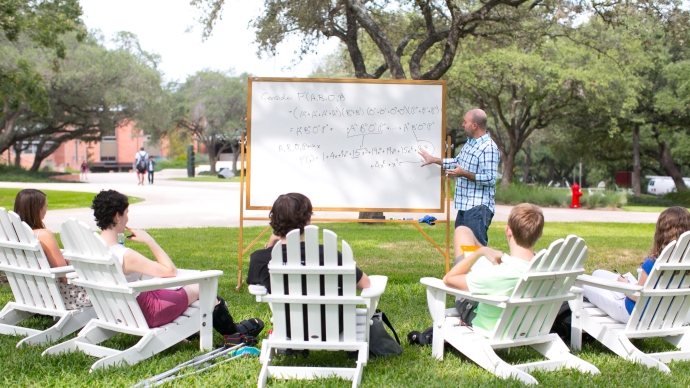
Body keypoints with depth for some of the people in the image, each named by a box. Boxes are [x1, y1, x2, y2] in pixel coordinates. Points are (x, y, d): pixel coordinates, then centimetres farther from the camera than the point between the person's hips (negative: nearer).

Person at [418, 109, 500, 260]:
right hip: (464, 206, 10)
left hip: (478, 207, -10)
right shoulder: (470, 142, 14)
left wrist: (464, 174, -21)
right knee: (460, 245, 16)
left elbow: (490, 179, -22)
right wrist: (434, 160, 28)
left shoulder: (489, 148, -17)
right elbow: (458, 162, 30)